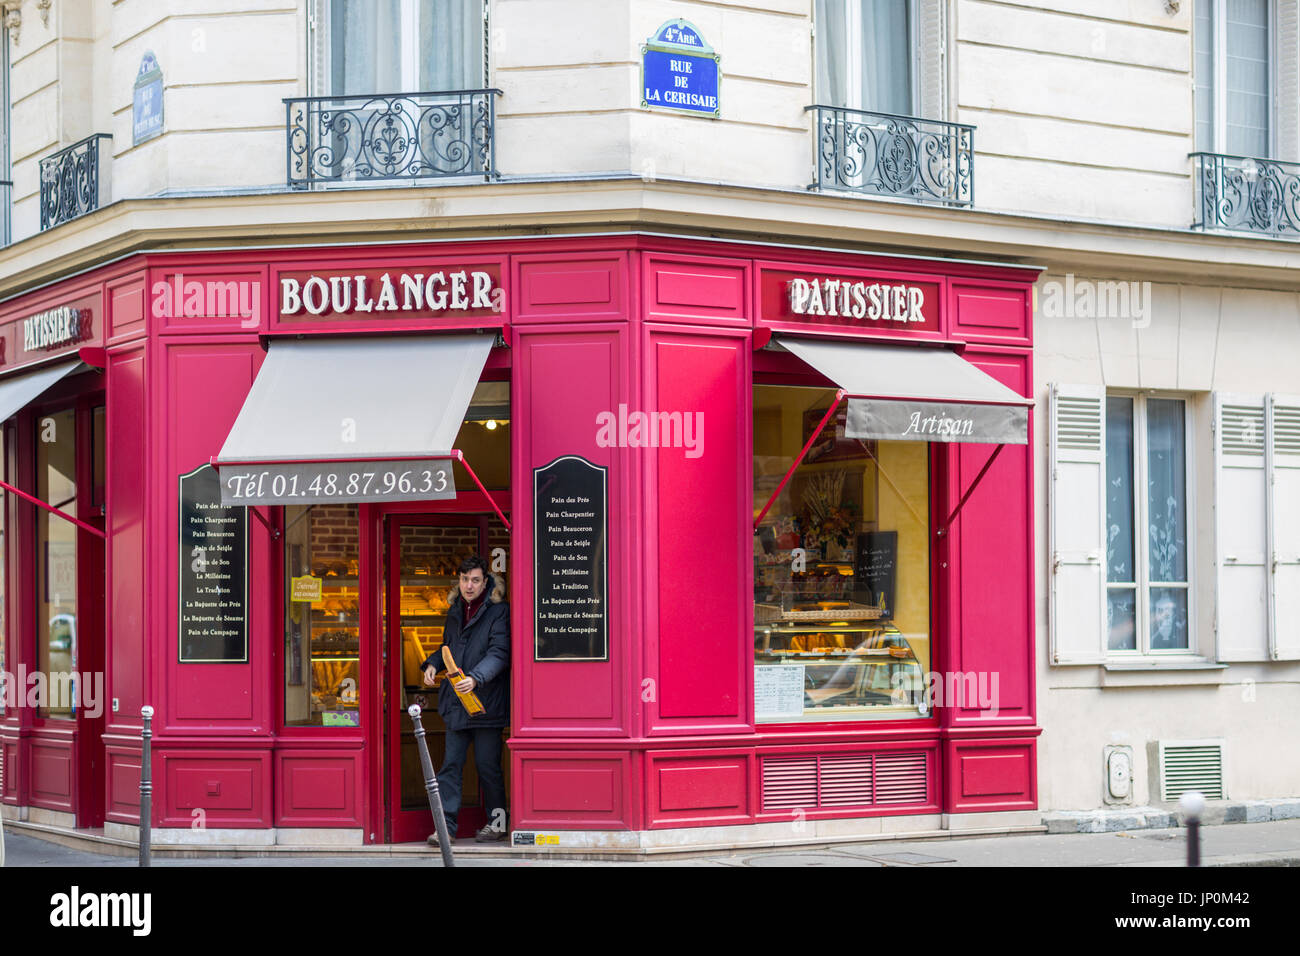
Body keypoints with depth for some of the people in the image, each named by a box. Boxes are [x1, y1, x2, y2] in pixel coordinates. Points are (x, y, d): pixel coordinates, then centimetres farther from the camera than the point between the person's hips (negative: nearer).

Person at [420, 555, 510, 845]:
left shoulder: (498, 611, -7)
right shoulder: (455, 611, 14)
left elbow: (499, 653, -17)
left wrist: (476, 678, -32)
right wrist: (433, 664, 7)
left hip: (486, 701, -6)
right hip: (456, 702, 6)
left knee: (487, 766, 2)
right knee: (451, 764, 2)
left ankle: (498, 821, 17)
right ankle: (446, 826, 2)